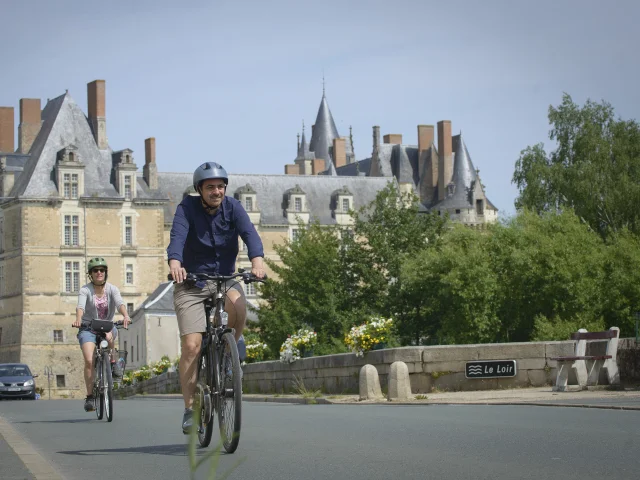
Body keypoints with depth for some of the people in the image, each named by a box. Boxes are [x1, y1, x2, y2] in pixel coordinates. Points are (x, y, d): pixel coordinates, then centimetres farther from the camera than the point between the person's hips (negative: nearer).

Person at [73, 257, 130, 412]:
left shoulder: (112, 289, -2)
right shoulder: (85, 290, -6)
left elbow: (119, 303, -21)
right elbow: (80, 306, -24)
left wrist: (125, 316, -42)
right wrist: (78, 319, -46)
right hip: (88, 328, -1)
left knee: (109, 336, -37)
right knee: (89, 360, -20)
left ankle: (113, 362, -10)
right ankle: (89, 397, -10)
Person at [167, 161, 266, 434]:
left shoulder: (232, 208, -4)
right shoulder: (187, 208, -9)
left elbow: (249, 233, -21)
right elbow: (177, 236, -26)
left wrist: (257, 260, -41)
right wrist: (175, 263, -47)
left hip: (224, 279, 1)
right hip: (191, 283, -1)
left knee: (238, 304, -35)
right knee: (191, 346, -13)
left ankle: (234, 342, -1)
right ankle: (190, 409, -3)